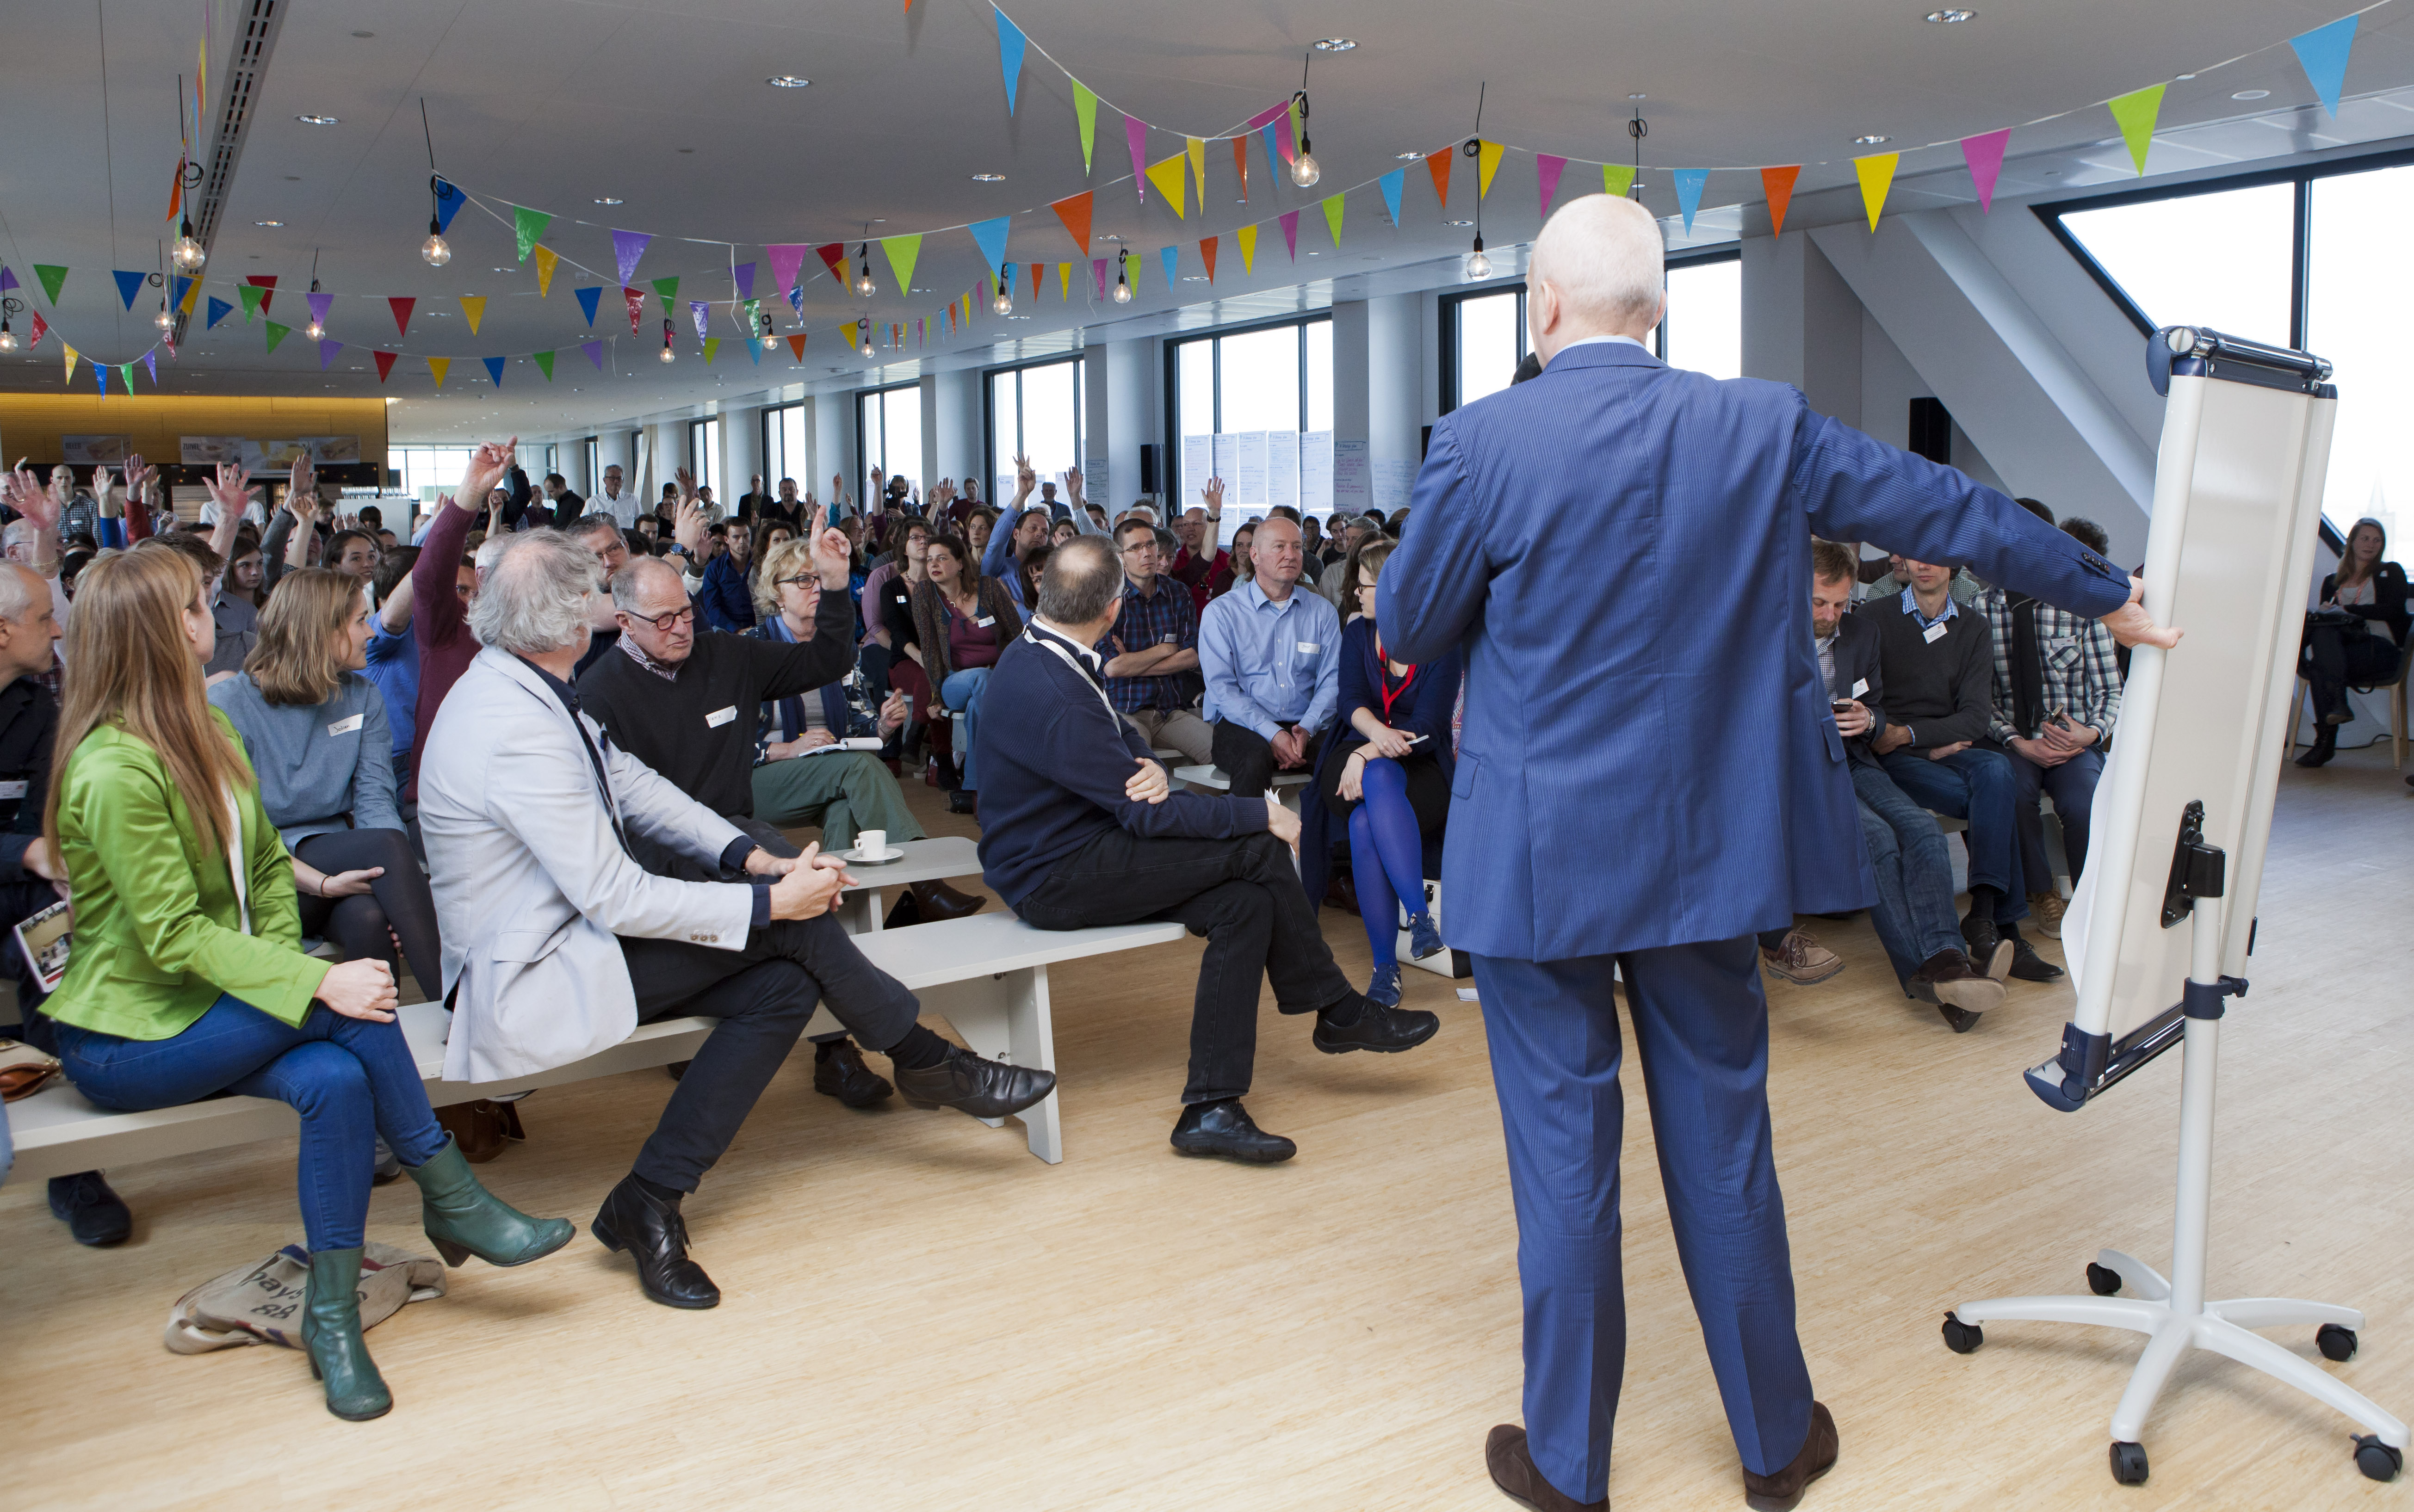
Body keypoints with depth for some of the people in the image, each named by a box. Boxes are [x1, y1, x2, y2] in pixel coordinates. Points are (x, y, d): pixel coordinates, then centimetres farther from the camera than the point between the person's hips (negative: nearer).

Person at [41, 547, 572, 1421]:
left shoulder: (208, 729, 8)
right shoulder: (114, 771, -19)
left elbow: (267, 864, 11)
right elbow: (174, 937, -23)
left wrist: (286, 959, -7)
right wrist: (311, 983, -31)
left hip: (211, 1006, 7)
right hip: (127, 1041, -7)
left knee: (337, 1078, -24)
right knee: (344, 1006, -29)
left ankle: (332, 1316, -14)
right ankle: (450, 1199, -14)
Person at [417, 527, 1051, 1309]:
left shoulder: (516, 687, 5)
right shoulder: (518, 733, -26)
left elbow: (633, 783, 9)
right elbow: (617, 899, -25)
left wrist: (754, 856, -3)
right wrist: (770, 899, -19)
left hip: (565, 939, 10)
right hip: (526, 980, -10)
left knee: (784, 984, -7)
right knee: (789, 923, -16)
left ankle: (651, 1201, -1)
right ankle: (929, 1062, 5)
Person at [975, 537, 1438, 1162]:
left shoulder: (1034, 656, 5)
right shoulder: (1053, 695, -26)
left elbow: (1123, 736, 13)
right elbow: (1147, 814, -23)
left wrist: (1151, 768, -12)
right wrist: (1262, 815, -13)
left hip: (1066, 851, 10)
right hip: (1053, 880, -10)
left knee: (1244, 906, -4)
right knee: (1257, 848, -14)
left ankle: (1211, 1108, -2)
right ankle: (1338, 1011, 3)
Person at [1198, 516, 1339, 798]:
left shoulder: (1322, 612, 14)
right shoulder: (1221, 612, 3)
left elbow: (1331, 681, 6)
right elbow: (1221, 688, -6)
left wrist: (1306, 729, -14)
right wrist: (1272, 734, -18)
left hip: (1306, 726, 3)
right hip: (1241, 724, -3)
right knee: (1255, 758, -37)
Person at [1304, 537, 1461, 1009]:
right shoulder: (1358, 634, 10)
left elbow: (1428, 725, -13)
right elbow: (1352, 701, -5)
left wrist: (1370, 753, -27)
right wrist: (1377, 732, -28)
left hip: (1419, 765, -3)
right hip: (1359, 755, 3)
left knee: (1366, 823, -36)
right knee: (1372, 801, -36)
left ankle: (1386, 965, -38)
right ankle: (1420, 916, -38)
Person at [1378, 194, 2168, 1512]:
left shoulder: (1483, 442, -13)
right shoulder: (1764, 427, -2)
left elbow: (1407, 631, -4)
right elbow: (1950, 512, 8)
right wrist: (2105, 593, 22)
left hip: (1537, 861, -3)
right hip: (1707, 852, 3)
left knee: (1562, 1153, 7)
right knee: (1723, 1138, 16)